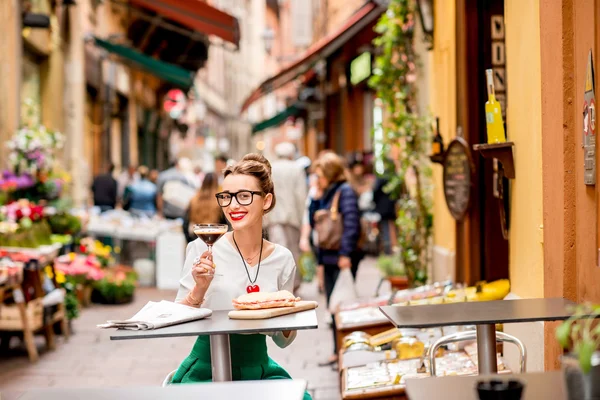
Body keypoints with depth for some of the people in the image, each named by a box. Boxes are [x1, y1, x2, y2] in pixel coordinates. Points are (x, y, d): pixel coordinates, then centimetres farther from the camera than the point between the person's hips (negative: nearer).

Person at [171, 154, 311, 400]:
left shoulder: (282, 259, 2)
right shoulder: (203, 249, -7)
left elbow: (282, 341, 9)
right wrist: (199, 289, -24)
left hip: (259, 369, 3)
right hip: (207, 371, -3)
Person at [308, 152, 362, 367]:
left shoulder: (344, 191, -11)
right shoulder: (325, 193, 15)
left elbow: (351, 224, -18)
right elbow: (313, 222, 15)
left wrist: (346, 254, -23)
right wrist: (316, 199, 4)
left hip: (342, 259, -9)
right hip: (328, 257, 9)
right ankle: (338, 351, 19)